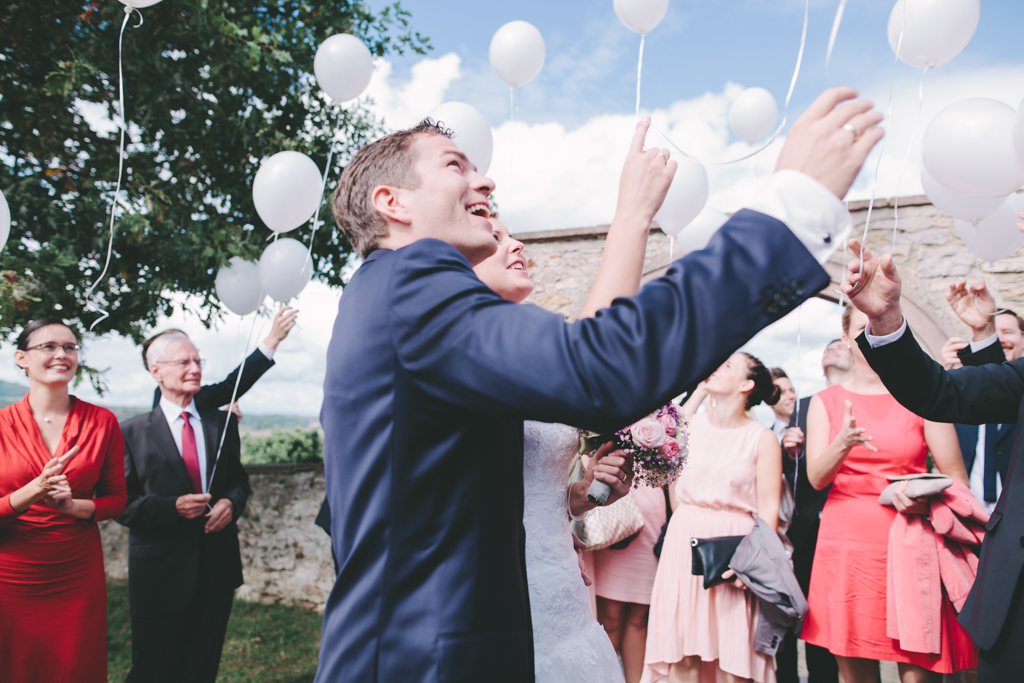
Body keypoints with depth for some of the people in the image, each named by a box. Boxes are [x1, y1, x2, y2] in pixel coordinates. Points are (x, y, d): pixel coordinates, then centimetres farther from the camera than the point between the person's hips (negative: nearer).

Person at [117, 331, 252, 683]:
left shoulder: (222, 423, 7)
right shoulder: (132, 432, -3)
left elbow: (239, 479, 13)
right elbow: (121, 504, -5)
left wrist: (231, 502, -9)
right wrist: (172, 508, -20)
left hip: (217, 569, 3)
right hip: (161, 572, -3)